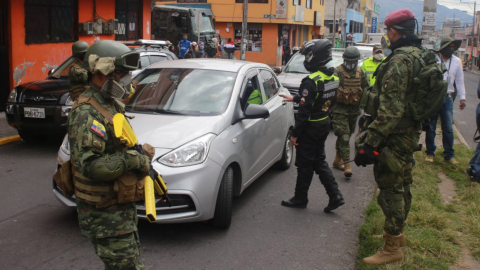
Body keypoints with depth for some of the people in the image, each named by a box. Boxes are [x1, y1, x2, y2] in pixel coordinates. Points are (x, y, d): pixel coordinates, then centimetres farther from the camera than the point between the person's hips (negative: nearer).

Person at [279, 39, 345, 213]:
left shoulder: (311, 81, -23)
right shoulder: (333, 78, 4)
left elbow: (304, 110, -22)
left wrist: (295, 133, -15)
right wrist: (294, 98, 25)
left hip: (311, 127, -8)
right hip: (324, 125, 8)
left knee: (305, 164, 5)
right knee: (319, 161, 18)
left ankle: (300, 198, 19)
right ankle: (335, 196, 15)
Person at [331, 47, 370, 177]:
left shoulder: (361, 73, 7)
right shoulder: (338, 72, -8)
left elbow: (366, 89, 14)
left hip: (354, 109, 6)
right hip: (340, 108, -5)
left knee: (347, 135, 14)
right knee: (344, 136, -11)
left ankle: (337, 160, 27)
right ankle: (346, 164, -13)